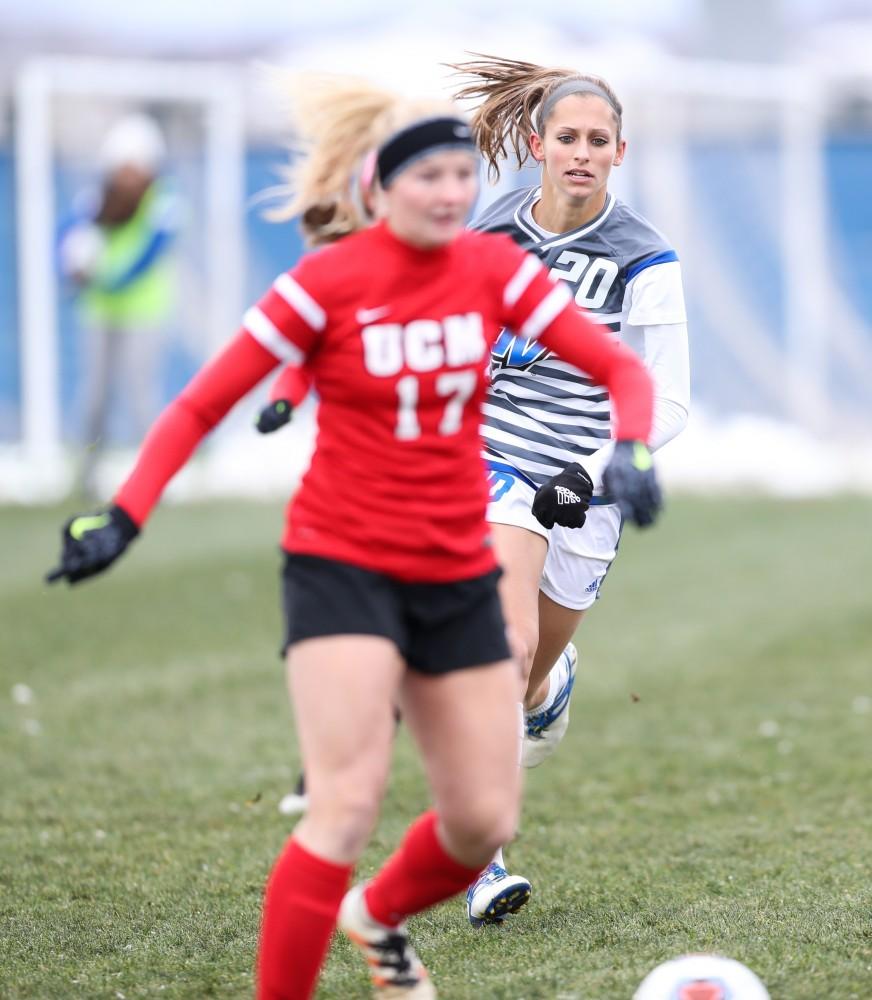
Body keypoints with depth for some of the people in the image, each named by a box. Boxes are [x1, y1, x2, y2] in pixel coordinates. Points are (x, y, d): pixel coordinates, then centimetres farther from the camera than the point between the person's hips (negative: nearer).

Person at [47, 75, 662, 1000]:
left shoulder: (493, 269, -1)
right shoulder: (330, 281, -12)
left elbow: (619, 369, 1)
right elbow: (202, 405, -8)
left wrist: (630, 451, -20)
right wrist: (124, 516, -18)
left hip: (457, 575, 5)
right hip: (343, 566, -5)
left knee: (486, 821, 7)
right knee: (348, 809, -18)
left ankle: (377, 915, 38)